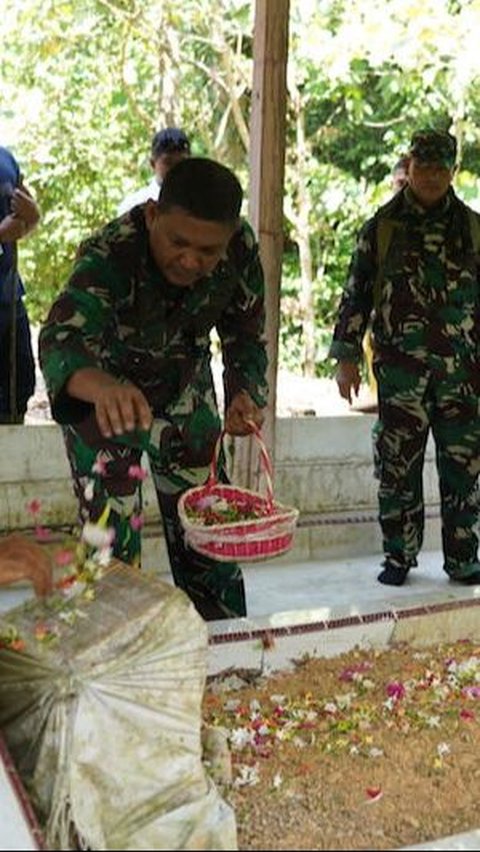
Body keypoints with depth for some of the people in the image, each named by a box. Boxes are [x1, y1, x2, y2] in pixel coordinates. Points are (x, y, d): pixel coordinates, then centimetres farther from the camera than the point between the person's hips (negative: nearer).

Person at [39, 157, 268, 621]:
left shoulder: (240, 248, -22)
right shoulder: (109, 255, -37)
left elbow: (246, 334, -8)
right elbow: (60, 338, -53)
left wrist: (246, 394, -29)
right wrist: (103, 388, -76)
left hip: (186, 391, 4)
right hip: (101, 396, -3)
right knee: (112, 539, -5)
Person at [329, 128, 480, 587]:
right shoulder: (382, 228, 4)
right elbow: (356, 295, 5)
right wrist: (346, 358, 1)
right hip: (400, 368, -2)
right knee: (398, 465, 2)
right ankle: (398, 556, 12)